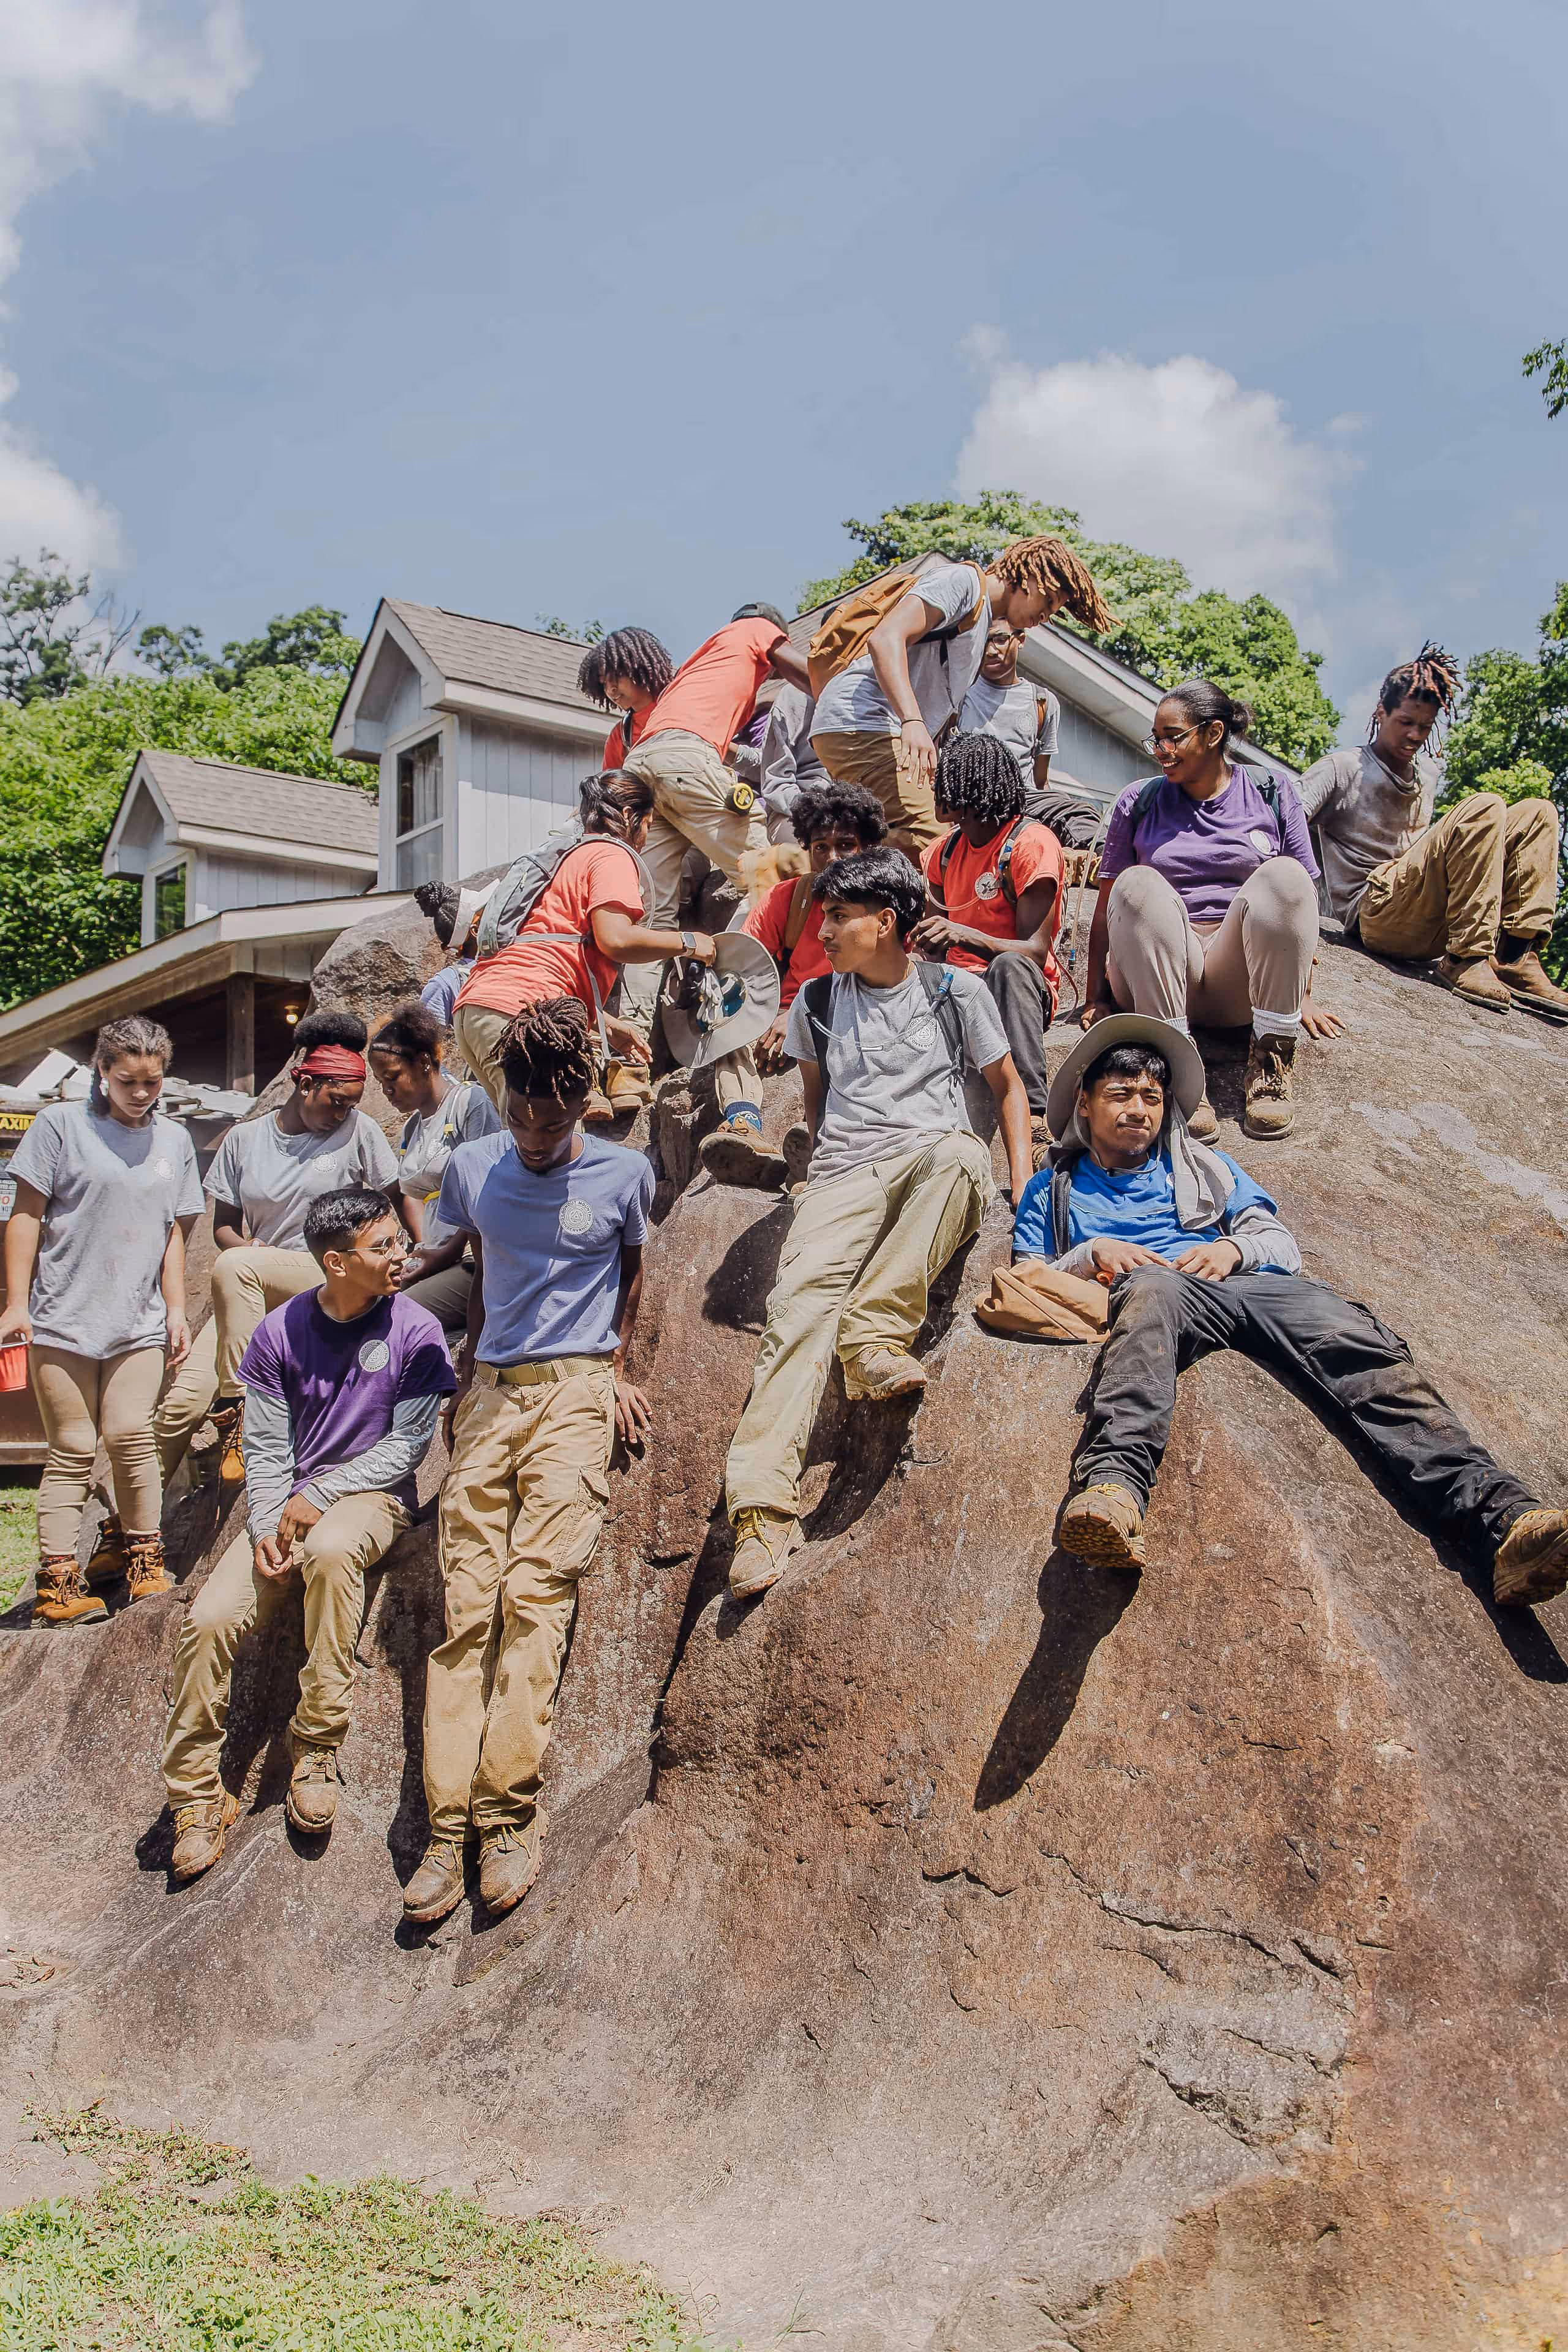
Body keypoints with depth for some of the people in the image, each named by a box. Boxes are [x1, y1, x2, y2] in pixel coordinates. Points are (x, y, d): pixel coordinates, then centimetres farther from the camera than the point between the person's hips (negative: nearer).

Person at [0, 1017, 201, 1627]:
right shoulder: (61, 1124, 1)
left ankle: (138, 1547, 8)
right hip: (63, 1316, -2)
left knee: (128, 1433, -10)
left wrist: (176, 1309, 10)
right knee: (72, 1449, -2)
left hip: (139, 1321, 2)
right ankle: (58, 1576, 4)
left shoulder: (173, 1140, 13)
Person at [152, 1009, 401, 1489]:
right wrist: (245, 1243, -9)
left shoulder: (358, 1130, 2)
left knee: (233, 1266, -33)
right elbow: (223, 1224, 12)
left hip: (327, 1282, -3)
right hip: (250, 1292, 3)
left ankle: (235, 1409, -22)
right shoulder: (244, 1139, 8)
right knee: (181, 1400, -14)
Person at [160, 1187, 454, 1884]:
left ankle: (315, 1752, -25)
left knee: (331, 1549, -38)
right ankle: (196, 1796, 1)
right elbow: (265, 1447, 2)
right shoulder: (279, 1333, 2)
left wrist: (319, 1494, -15)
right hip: (287, 1503, 3)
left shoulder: (415, 1331, -4)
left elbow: (408, 1444, -6)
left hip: (370, 1496, -3)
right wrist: (266, 1529, -14)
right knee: (209, 1619, -20)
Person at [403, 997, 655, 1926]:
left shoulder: (624, 1174, 3)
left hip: (576, 1391, -3)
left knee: (536, 1589, -15)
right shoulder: (472, 1167, 9)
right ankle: (450, 1822, -8)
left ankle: (511, 1808, -12)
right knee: (466, 1604, -6)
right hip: (491, 1393, 3)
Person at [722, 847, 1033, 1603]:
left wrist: (1023, 1185, 7)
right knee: (802, 1293, -29)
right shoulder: (816, 1002, 19)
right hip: (845, 1172, 1)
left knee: (960, 1153, -40)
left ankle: (875, 1336, -40)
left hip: (935, 1159, -1)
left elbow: (1007, 1086, 18)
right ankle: (761, 1503, -41)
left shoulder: (957, 992, 12)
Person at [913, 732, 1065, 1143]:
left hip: (1021, 988, -6)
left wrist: (963, 935, -32)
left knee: (1010, 965, -41)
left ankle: (1031, 1110, -49)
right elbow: (933, 947, 14)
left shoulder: (1032, 843, -7)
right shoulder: (947, 849, 15)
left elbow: (1035, 951, -17)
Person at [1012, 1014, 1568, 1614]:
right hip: (1158, 1290, -3)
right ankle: (1113, 1488, -68)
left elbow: (1282, 1244, 25)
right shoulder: (1053, 1190, 30)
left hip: (1246, 1282, 3)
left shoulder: (1203, 1167, 36)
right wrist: (1092, 1254, 1)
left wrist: (1233, 1248, 3)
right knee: (1151, 1288, -42)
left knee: (1361, 1343, -29)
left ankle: (1500, 1516, -49)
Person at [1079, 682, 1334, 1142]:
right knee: (1138, 884, -30)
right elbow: (1107, 904, 8)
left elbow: (1303, 898, 10)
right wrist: (1096, 996, 0)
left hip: (1242, 979, 0)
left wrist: (1304, 997, 4)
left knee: (1282, 876, -27)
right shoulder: (1139, 802, 12)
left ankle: (1271, 1059, -26)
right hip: (1158, 974, 0)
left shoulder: (1272, 794, 10)